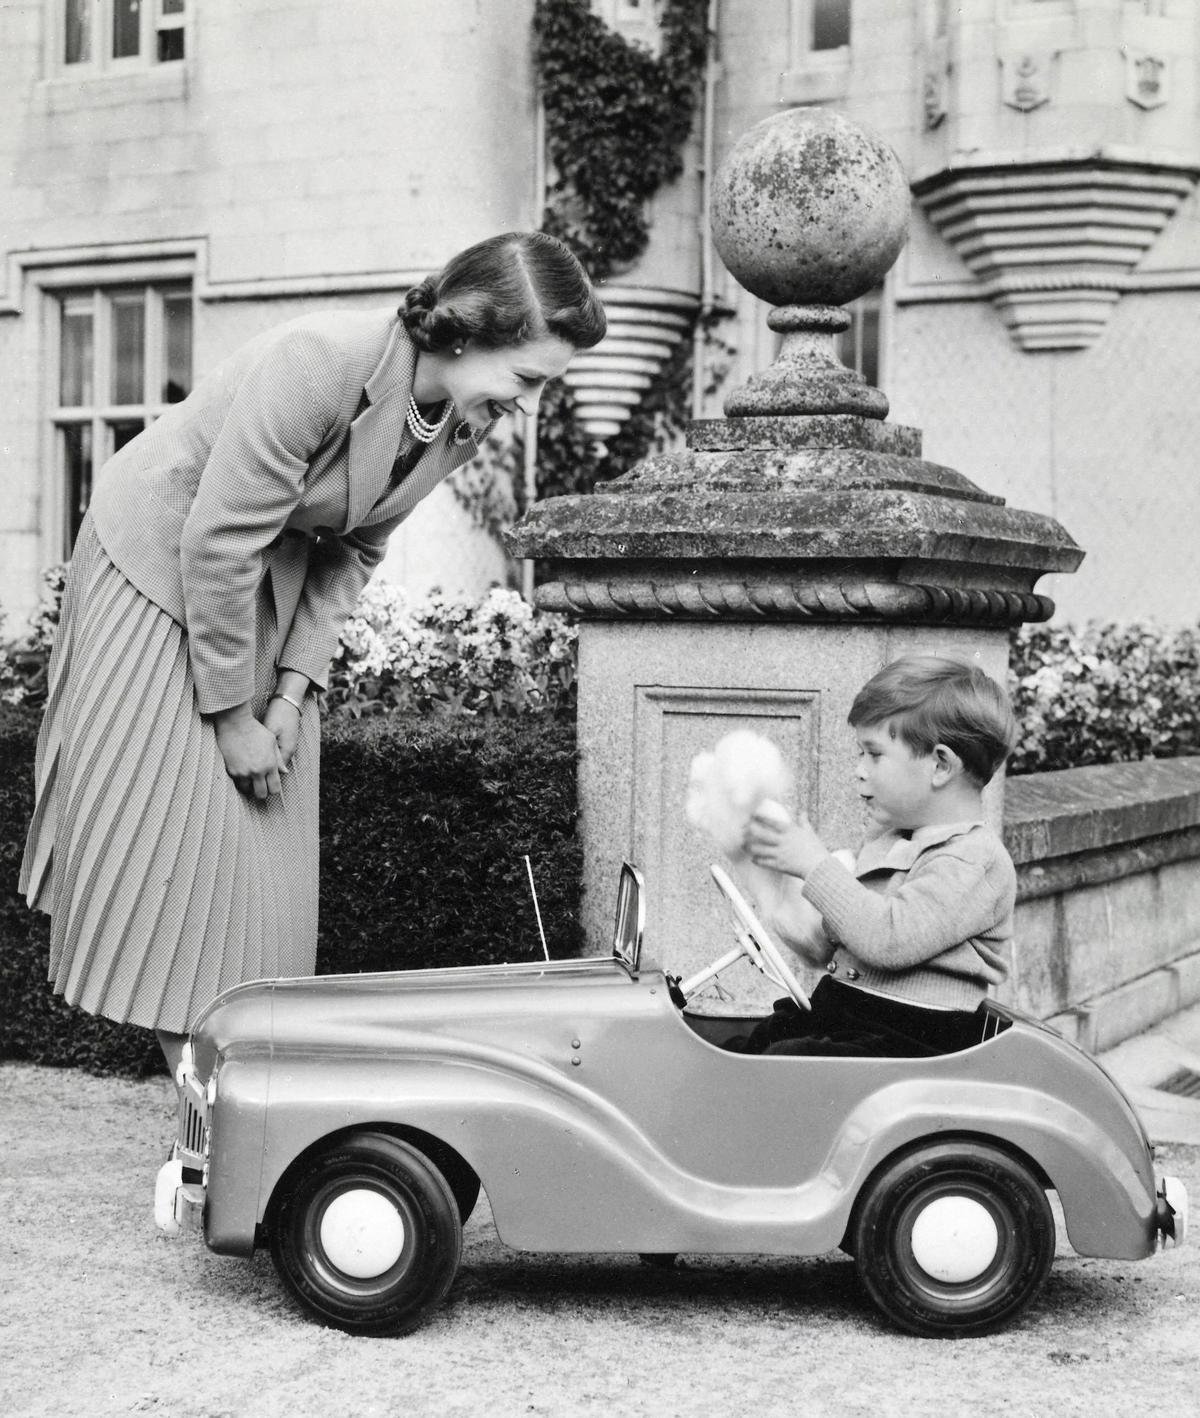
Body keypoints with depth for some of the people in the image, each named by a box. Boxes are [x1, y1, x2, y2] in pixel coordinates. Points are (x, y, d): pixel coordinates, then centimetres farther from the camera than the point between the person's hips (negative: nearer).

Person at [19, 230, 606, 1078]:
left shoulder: (465, 423, -12)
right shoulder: (321, 363, -34)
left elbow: (356, 550, -2)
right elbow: (219, 544, -29)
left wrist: (294, 691, -11)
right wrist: (230, 714, -22)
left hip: (276, 586, 6)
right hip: (161, 557, -6)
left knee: (268, 824, 3)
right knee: (166, 813, -7)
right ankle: (193, 1067, 1)